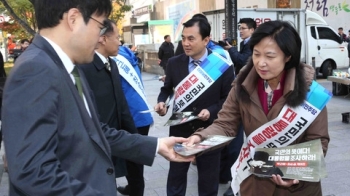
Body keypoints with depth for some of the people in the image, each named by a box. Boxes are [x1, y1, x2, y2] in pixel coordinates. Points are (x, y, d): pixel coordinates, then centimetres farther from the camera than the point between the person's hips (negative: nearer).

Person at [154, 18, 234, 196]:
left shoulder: (222, 65, -11)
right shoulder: (174, 63, -4)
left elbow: (229, 99, -6)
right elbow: (166, 89, 9)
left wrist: (211, 111, -22)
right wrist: (162, 102, -12)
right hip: (180, 130, 2)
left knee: (208, 181, 17)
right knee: (175, 176, 19)